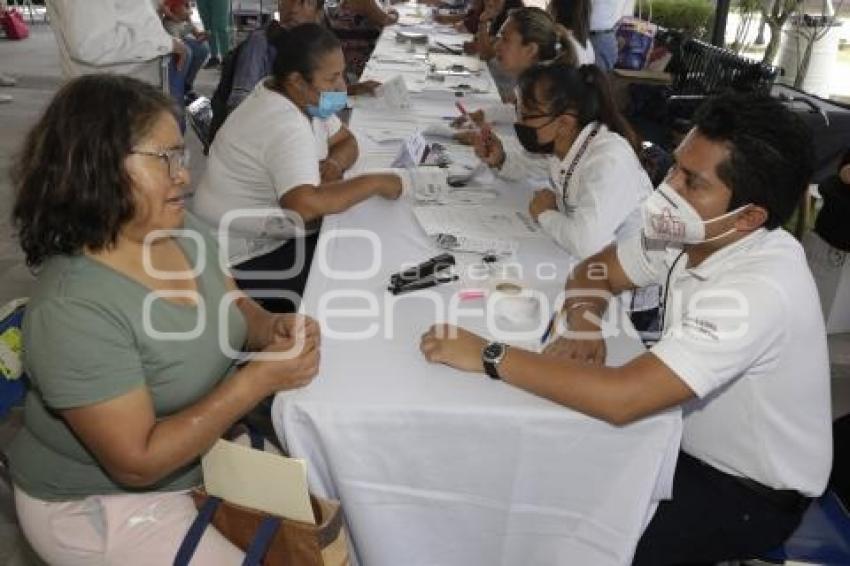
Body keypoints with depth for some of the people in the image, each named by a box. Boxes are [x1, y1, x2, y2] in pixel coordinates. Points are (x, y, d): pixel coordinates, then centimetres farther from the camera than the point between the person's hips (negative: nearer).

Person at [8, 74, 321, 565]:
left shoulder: (184, 230, -9)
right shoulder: (73, 309, -32)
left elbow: (234, 306, 7)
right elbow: (138, 462, -28)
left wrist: (272, 329, -16)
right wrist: (259, 379, -30)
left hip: (203, 448, 7)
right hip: (101, 504, -7)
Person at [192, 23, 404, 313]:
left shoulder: (305, 98, 0)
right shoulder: (285, 125, -28)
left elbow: (346, 141, 10)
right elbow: (304, 206, -42)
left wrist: (334, 164, -13)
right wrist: (374, 183, -30)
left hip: (270, 235, 9)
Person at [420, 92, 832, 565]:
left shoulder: (759, 290, -35)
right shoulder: (697, 233, -11)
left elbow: (621, 399, -42)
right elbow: (594, 271, 2)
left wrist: (489, 355, -35)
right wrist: (582, 327, -20)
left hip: (751, 493, -6)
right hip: (695, 441, 7)